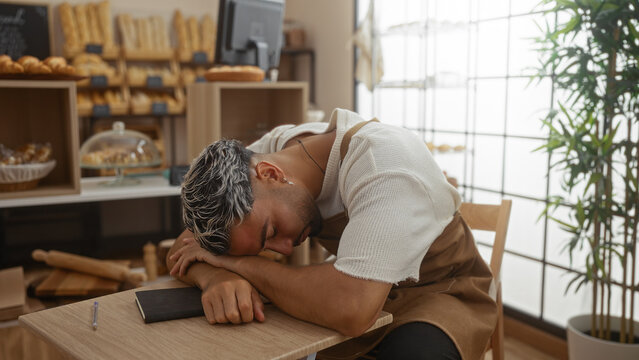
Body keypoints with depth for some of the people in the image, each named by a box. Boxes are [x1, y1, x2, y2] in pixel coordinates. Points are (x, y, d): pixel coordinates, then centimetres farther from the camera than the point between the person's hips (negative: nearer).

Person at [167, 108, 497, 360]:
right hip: (358, 288, 5)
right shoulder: (270, 148, -13)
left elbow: (350, 310, -43)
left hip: (440, 292, -4)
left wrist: (239, 262, -31)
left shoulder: (386, 163, -33)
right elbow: (182, 252, -8)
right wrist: (216, 278, -32)